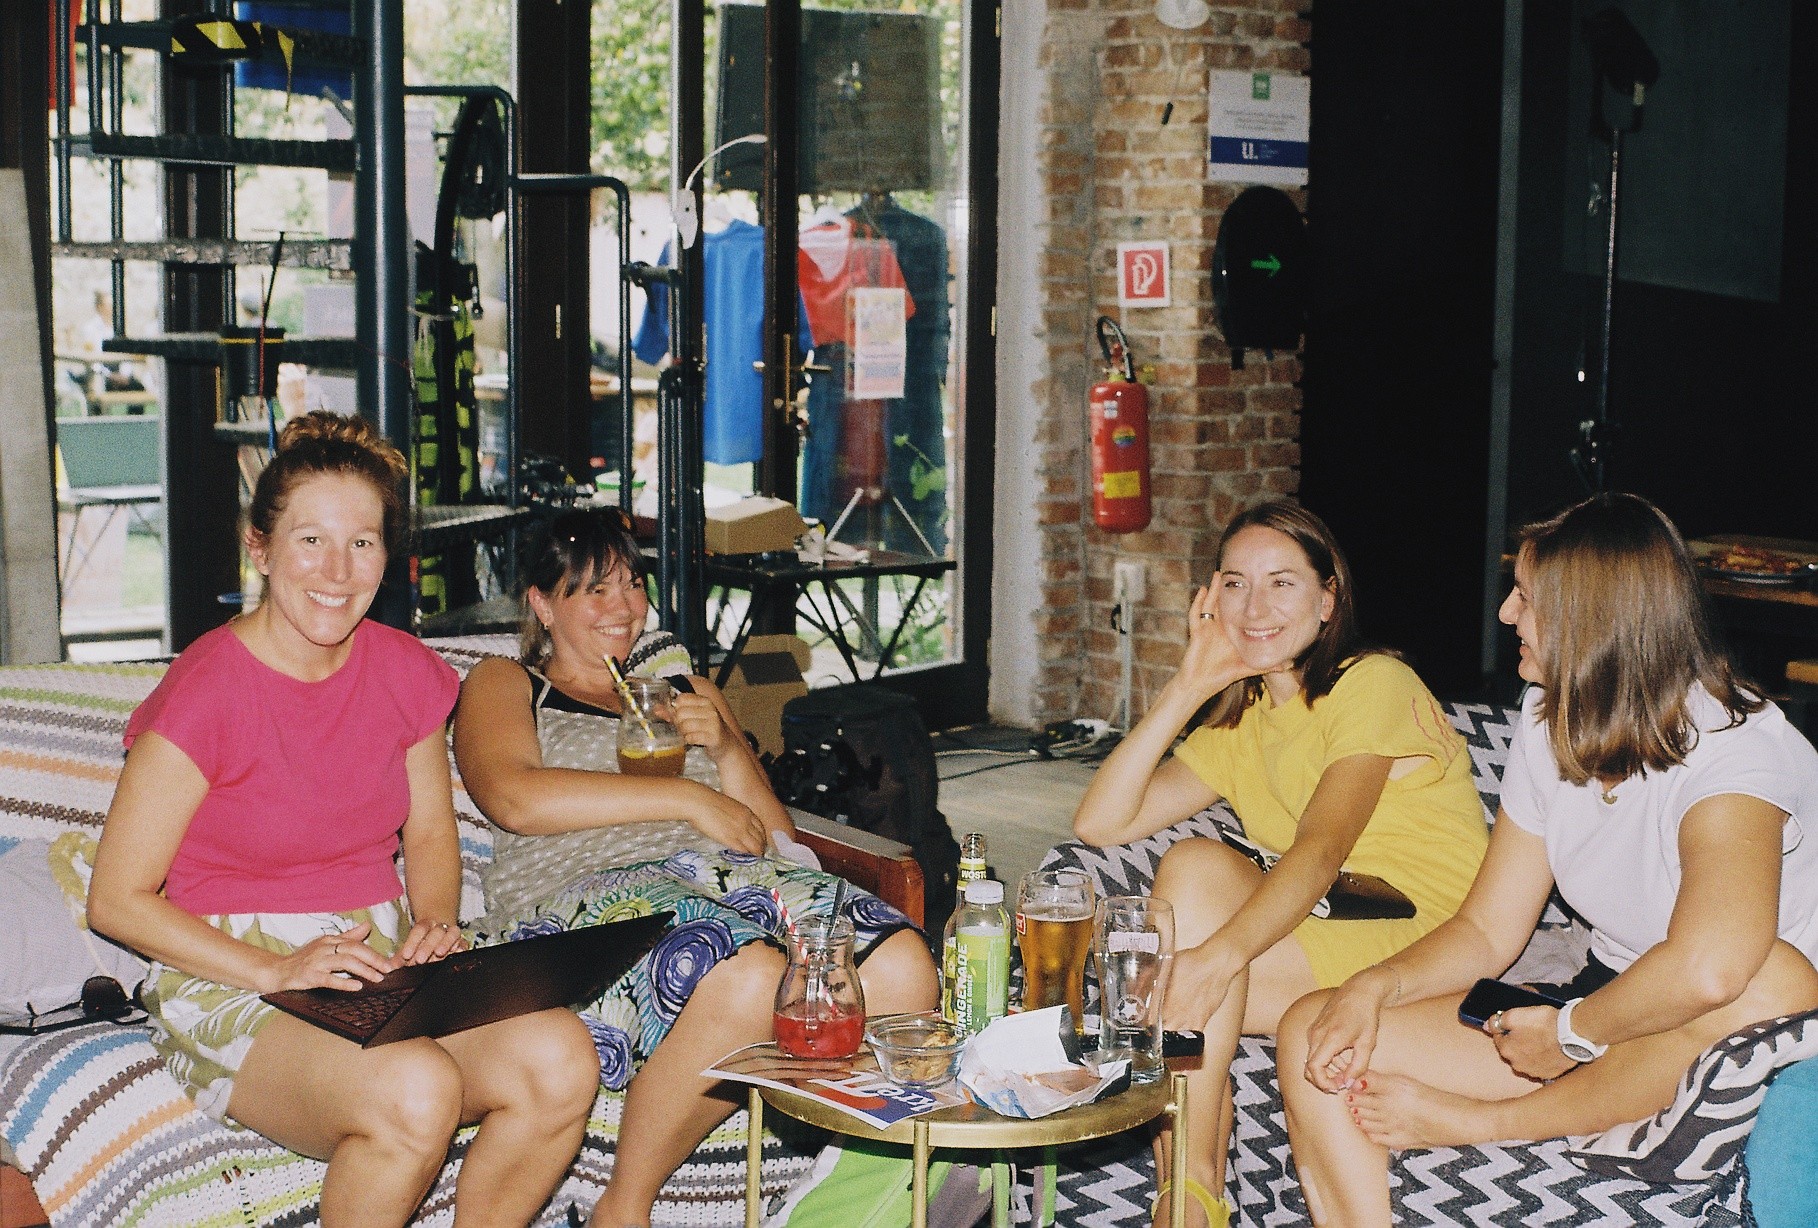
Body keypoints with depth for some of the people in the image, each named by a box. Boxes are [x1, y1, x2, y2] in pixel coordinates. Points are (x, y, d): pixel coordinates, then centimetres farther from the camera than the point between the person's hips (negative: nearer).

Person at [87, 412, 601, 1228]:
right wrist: (278, 970, -18)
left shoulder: (404, 672, 5)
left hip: (381, 967, 5)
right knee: (414, 1092, -35)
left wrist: (435, 925, -2)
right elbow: (117, 900, -9)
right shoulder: (206, 693, -12)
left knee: (561, 1062, -23)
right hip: (227, 982, -5)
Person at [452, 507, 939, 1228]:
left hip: (727, 875, 5)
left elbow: (776, 834, 22)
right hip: (588, 894, -5)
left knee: (902, 967, -26)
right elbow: (515, 798, -6)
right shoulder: (503, 685, 18)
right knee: (753, 980, -38)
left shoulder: (685, 686, 31)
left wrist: (725, 748, 2)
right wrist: (686, 798, -6)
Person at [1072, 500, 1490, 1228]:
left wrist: (1216, 956, -42)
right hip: (1322, 941, 7)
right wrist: (1188, 686, -4)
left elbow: (1320, 851, -26)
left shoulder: (1373, 685, -8)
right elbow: (1100, 823, 2)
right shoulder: (1241, 721, 15)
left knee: (1196, 867, -25)